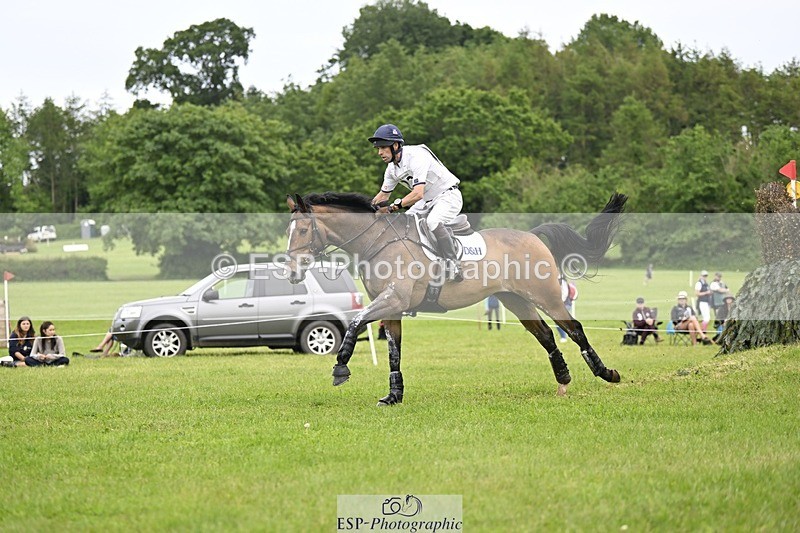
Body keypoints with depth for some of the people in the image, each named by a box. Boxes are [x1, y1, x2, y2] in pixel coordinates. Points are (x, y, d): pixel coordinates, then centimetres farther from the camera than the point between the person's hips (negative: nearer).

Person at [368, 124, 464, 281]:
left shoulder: (416, 156, -28)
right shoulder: (392, 168, 0)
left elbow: (418, 194, -35)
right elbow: (383, 195, 15)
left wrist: (395, 206, -35)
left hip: (448, 196, -9)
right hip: (427, 202, 9)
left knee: (432, 221, -34)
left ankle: (453, 263, -31)